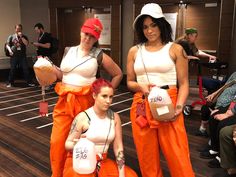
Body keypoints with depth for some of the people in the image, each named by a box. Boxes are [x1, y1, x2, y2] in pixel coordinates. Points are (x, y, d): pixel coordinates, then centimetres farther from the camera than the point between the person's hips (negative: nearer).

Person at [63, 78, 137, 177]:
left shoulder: (114, 117, -2)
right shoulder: (82, 117, -13)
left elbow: (118, 147, 1)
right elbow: (68, 144, -7)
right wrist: (76, 145, -30)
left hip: (102, 162, 4)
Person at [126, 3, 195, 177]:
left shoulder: (175, 49, 2)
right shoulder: (135, 51, 8)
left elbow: (184, 83, 2)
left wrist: (179, 106, -14)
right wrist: (141, 86, -7)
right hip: (141, 108, 3)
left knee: (178, 158, -2)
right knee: (147, 157, 11)